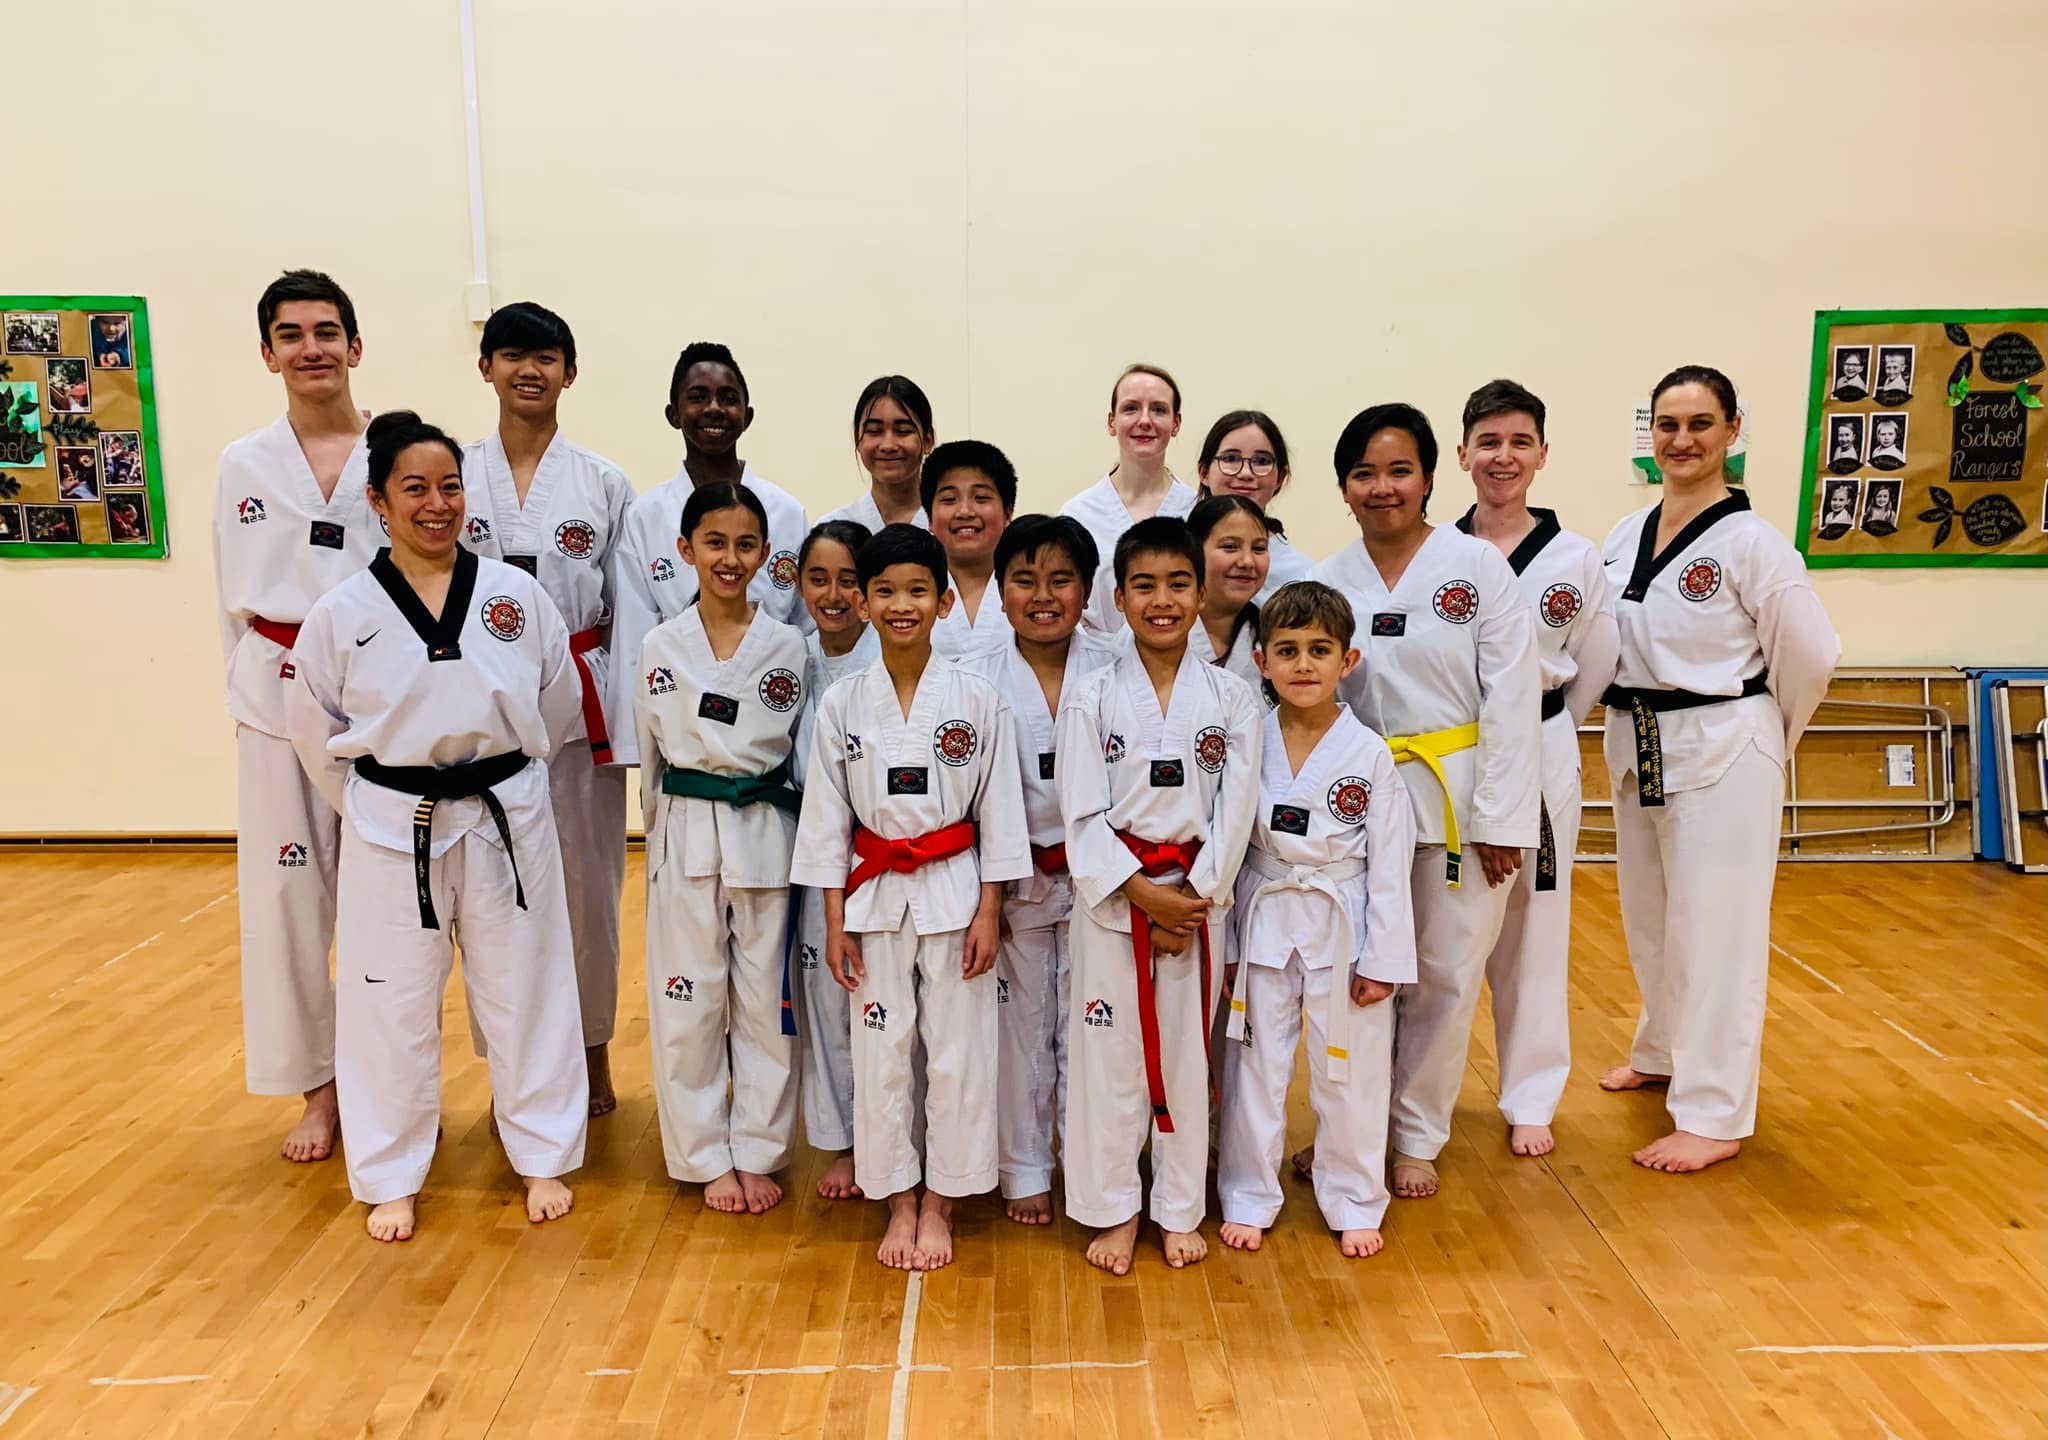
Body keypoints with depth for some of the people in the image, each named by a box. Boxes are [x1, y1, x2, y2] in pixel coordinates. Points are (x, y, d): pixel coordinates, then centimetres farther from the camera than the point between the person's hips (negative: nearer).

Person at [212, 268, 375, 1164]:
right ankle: (317, 1087, 23)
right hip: (282, 700, 2)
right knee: (287, 890, 7)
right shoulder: (243, 465, 6)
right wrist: (254, 687, 9)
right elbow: (235, 601, 12)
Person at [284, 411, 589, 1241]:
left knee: (525, 990, 10)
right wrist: (375, 807, 8)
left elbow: (557, 703, 7)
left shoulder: (517, 594, -4)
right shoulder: (341, 613, -6)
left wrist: (497, 777, 11)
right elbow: (315, 732, 6)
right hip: (394, 832, 0)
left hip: (506, 821, 1)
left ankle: (543, 1159, 29)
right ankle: (392, 1179, 29)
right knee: (392, 1004, 10)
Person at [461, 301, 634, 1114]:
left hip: (581, 703, 0)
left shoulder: (603, 484, 2)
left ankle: (591, 1053, 25)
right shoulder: (455, 478, 3)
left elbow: (630, 608, 4)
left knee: (587, 881, 7)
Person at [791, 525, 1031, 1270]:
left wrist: (989, 912, -5)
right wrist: (834, 921, -1)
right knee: (880, 1051, 9)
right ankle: (898, 1202, 28)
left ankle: (939, 1204, 26)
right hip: (875, 894, 1)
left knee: (957, 1051, 7)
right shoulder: (842, 703, -3)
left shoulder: (977, 700, -6)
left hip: (955, 893, -1)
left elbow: (998, 810, -3)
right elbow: (825, 815, 0)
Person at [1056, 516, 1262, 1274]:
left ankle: (1180, 1211, 28)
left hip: (1197, 898, 1)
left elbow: (1235, 814, -2)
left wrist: (1191, 898, -10)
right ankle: (1115, 1210, 24)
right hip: (1110, 897, -1)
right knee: (1108, 1053, 6)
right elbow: (1083, 816, -7)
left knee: (1186, 1054, 10)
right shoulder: (1090, 697, -4)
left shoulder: (1232, 699, 0)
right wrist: (1145, 895, -14)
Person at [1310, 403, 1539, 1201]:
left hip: (1459, 797, -2)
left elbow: (1512, 696, -7)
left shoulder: (1479, 566, -6)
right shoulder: (1327, 581, 2)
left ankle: (1417, 1135, 27)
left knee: (1444, 974, 8)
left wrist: (1500, 817, -10)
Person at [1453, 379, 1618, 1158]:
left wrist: (1535, 739, 6)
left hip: (1538, 760, 0)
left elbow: (1594, 669, 7)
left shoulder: (1575, 559, -1)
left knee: (1531, 930, 9)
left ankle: (1530, 1099, 26)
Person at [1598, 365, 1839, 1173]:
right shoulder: (1626, 536, 6)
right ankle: (1664, 1055, 40)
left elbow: (1811, 652, -10)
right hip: (1639, 750, 7)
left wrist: (1766, 736, 2)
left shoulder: (1749, 542, -13)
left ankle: (1714, 1114, 11)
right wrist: (1638, 723, 10)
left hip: (1722, 756, -6)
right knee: (1650, 918, 19)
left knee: (1714, 930, -1)